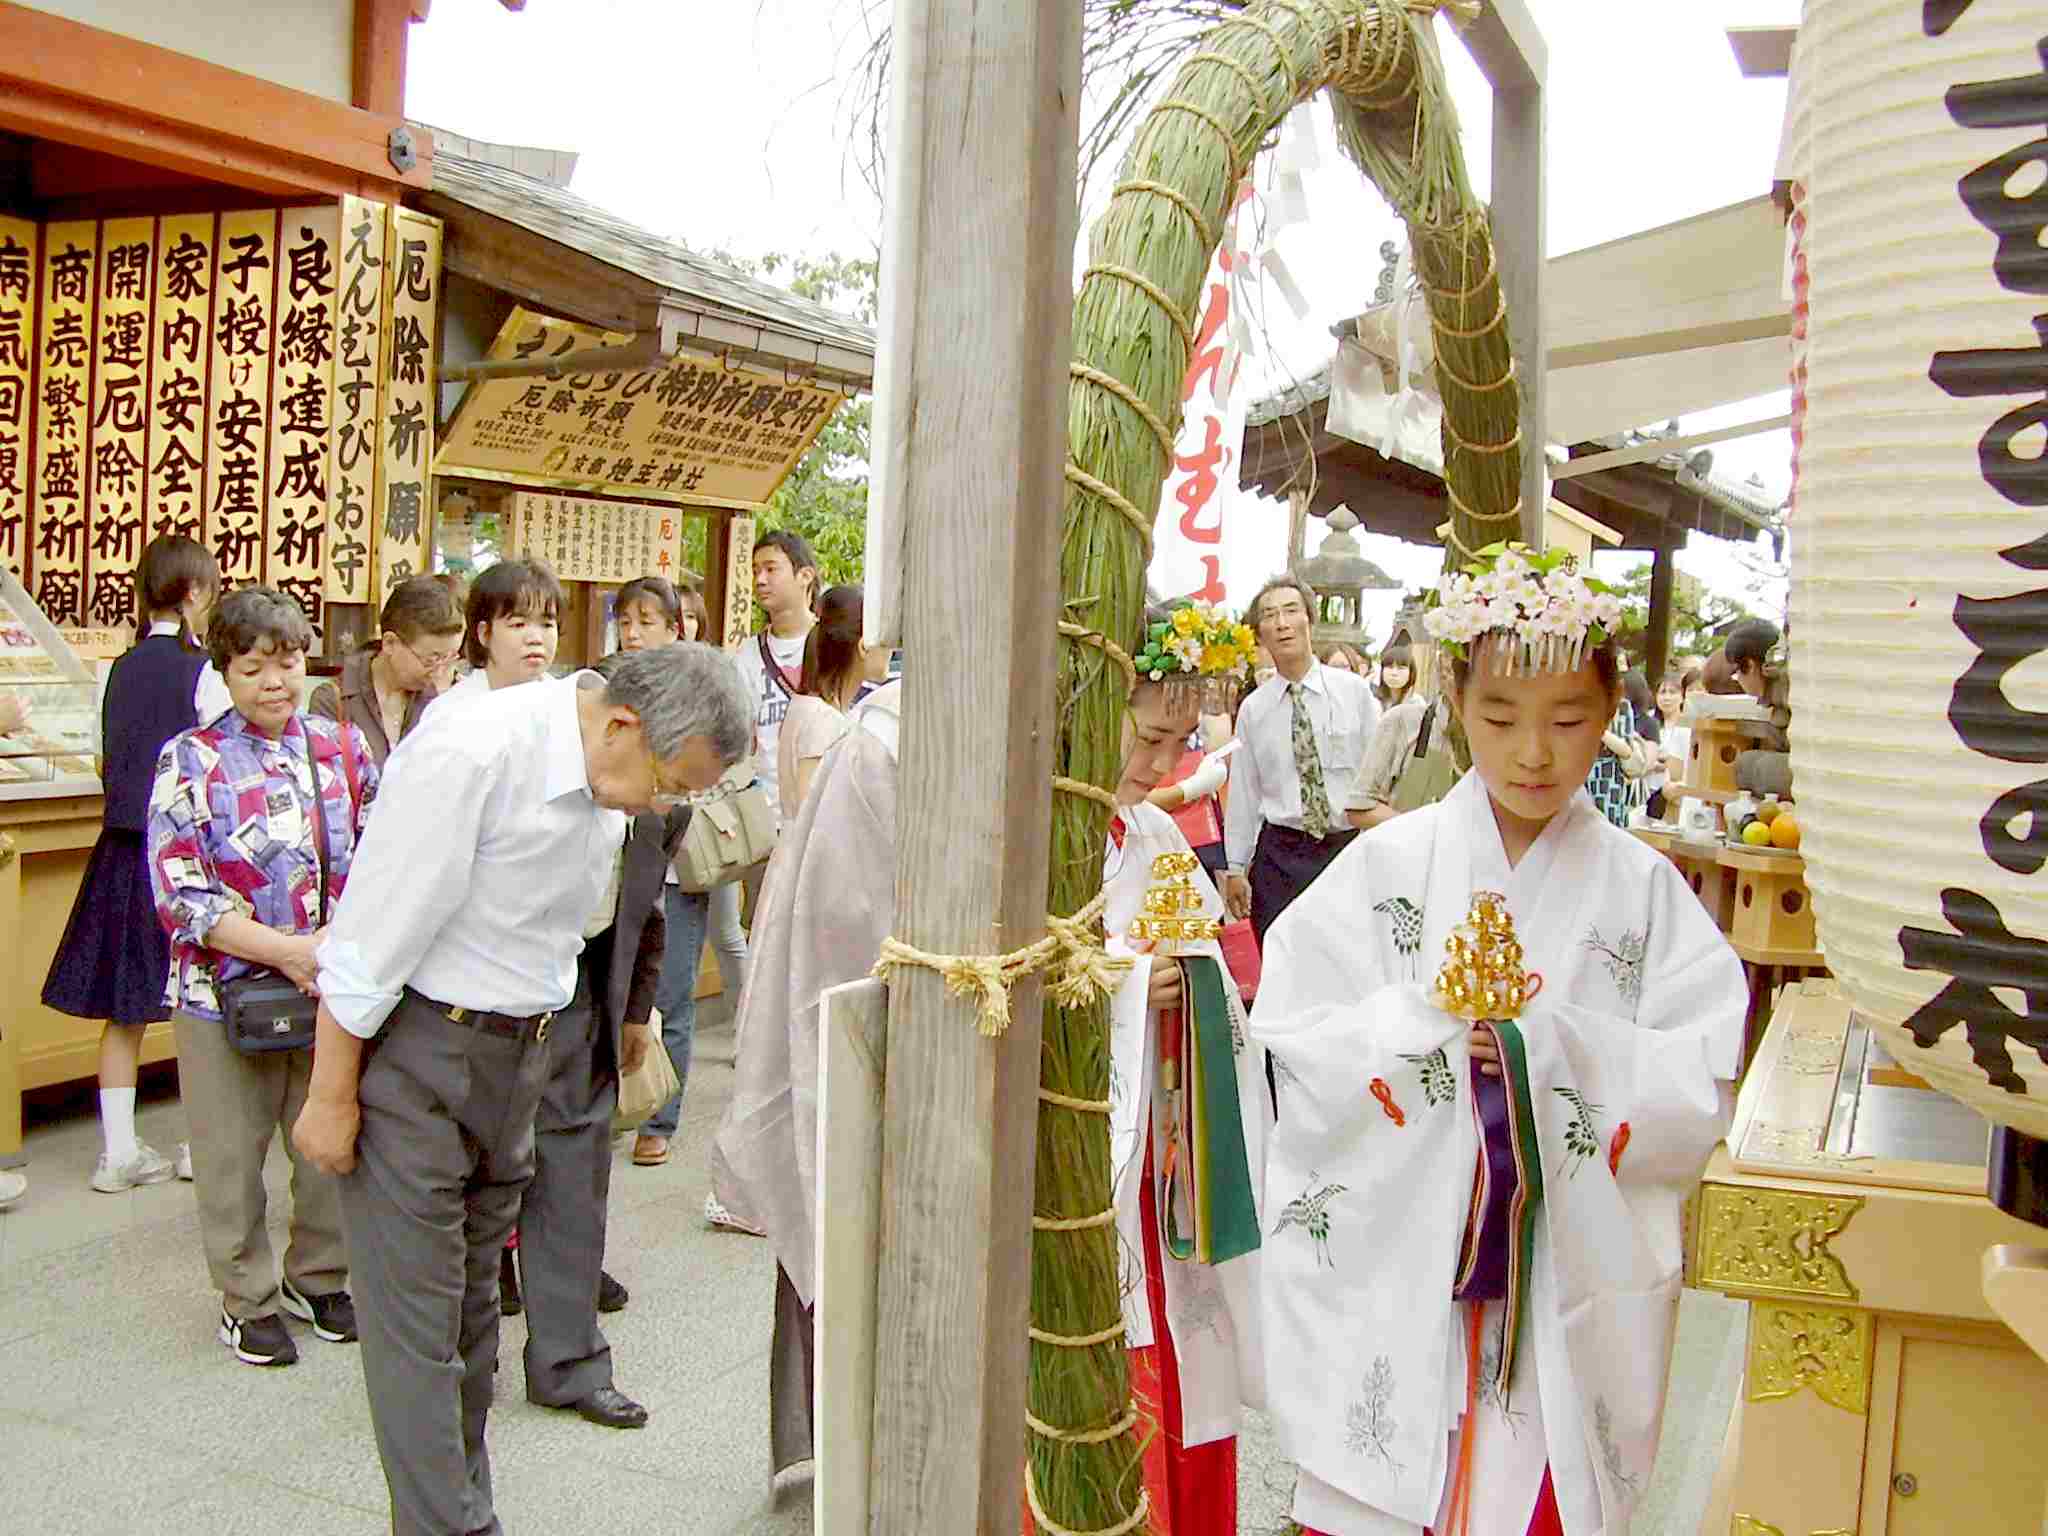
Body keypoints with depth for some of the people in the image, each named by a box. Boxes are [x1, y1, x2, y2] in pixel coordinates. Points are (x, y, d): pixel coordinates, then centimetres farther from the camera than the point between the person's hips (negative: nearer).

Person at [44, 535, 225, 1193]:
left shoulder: (122, 669, 6)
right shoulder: (203, 670, -11)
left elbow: (109, 762, 13)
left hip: (123, 843, 6)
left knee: (125, 1006, 10)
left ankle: (118, 1150, 16)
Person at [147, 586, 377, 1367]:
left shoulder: (342, 746, 4)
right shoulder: (190, 760, -6)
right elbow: (179, 893, -11)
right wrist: (286, 949, -19)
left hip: (333, 987, 3)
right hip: (229, 994, -3)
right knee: (233, 1157, 10)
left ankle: (319, 1279, 34)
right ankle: (249, 1300, 29)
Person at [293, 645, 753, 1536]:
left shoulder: (609, 781, 0)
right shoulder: (469, 753, -24)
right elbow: (371, 936, -20)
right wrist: (332, 1097, -15)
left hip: (517, 1052, 7)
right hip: (413, 1054, -7)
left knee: (474, 1304, 16)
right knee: (417, 1313, -2)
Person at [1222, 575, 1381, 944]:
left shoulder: (1355, 690, 0)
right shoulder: (1252, 709, 4)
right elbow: (1243, 793, 7)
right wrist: (1235, 868, 7)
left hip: (1351, 847, -1)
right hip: (1281, 854, 1)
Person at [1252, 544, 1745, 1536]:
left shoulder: (1642, 888, -1)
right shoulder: (1387, 865, -3)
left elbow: (1700, 1090, -4)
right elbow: (1296, 1042, -6)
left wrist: (1555, 1046, -17)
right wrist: (1427, 1021, -19)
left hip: (1569, 1296, 1)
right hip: (1391, 1285, 0)